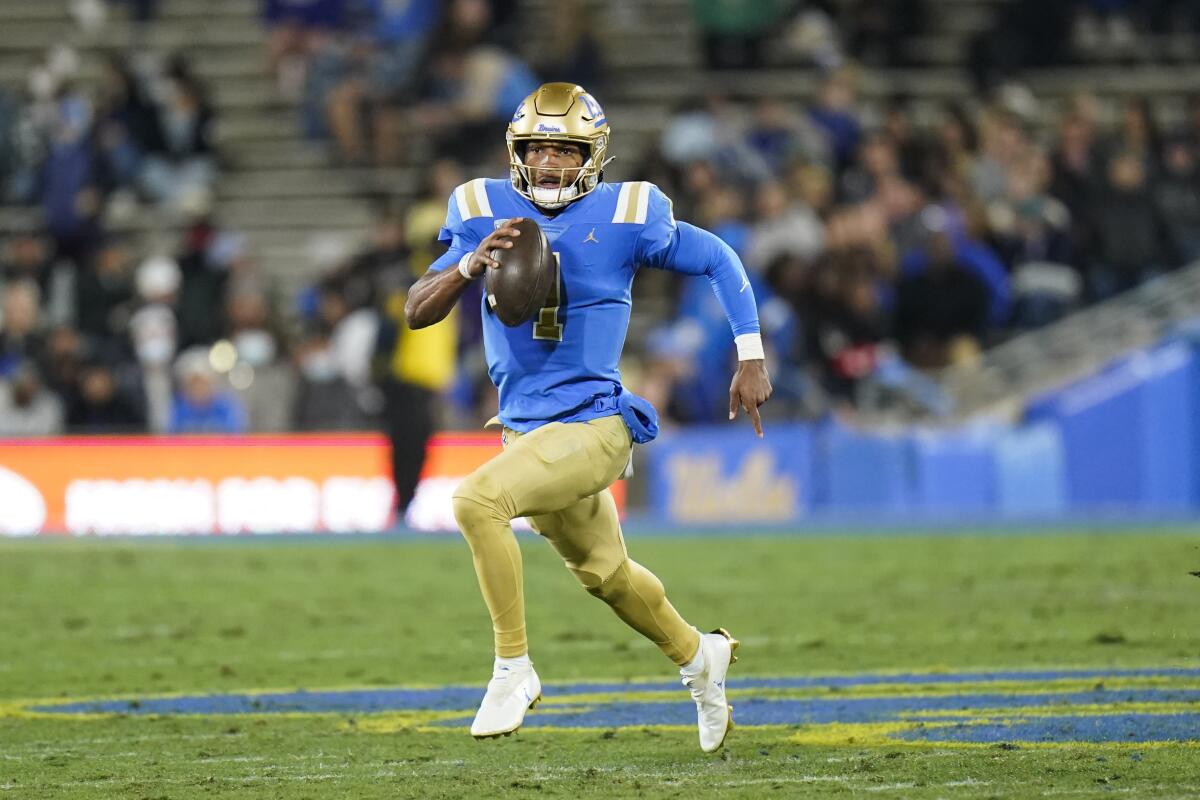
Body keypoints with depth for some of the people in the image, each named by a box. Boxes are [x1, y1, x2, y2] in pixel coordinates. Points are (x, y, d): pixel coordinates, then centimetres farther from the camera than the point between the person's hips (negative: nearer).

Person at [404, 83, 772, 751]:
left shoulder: (623, 215, -10)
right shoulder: (486, 211, -1)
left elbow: (718, 261, 4)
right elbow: (417, 313, -7)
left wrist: (751, 359, 1)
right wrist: (472, 264, -26)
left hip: (592, 422, -6)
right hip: (525, 429, 6)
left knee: (478, 501, -28)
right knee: (603, 571, 23)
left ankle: (514, 669, -16)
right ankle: (699, 656, 50)